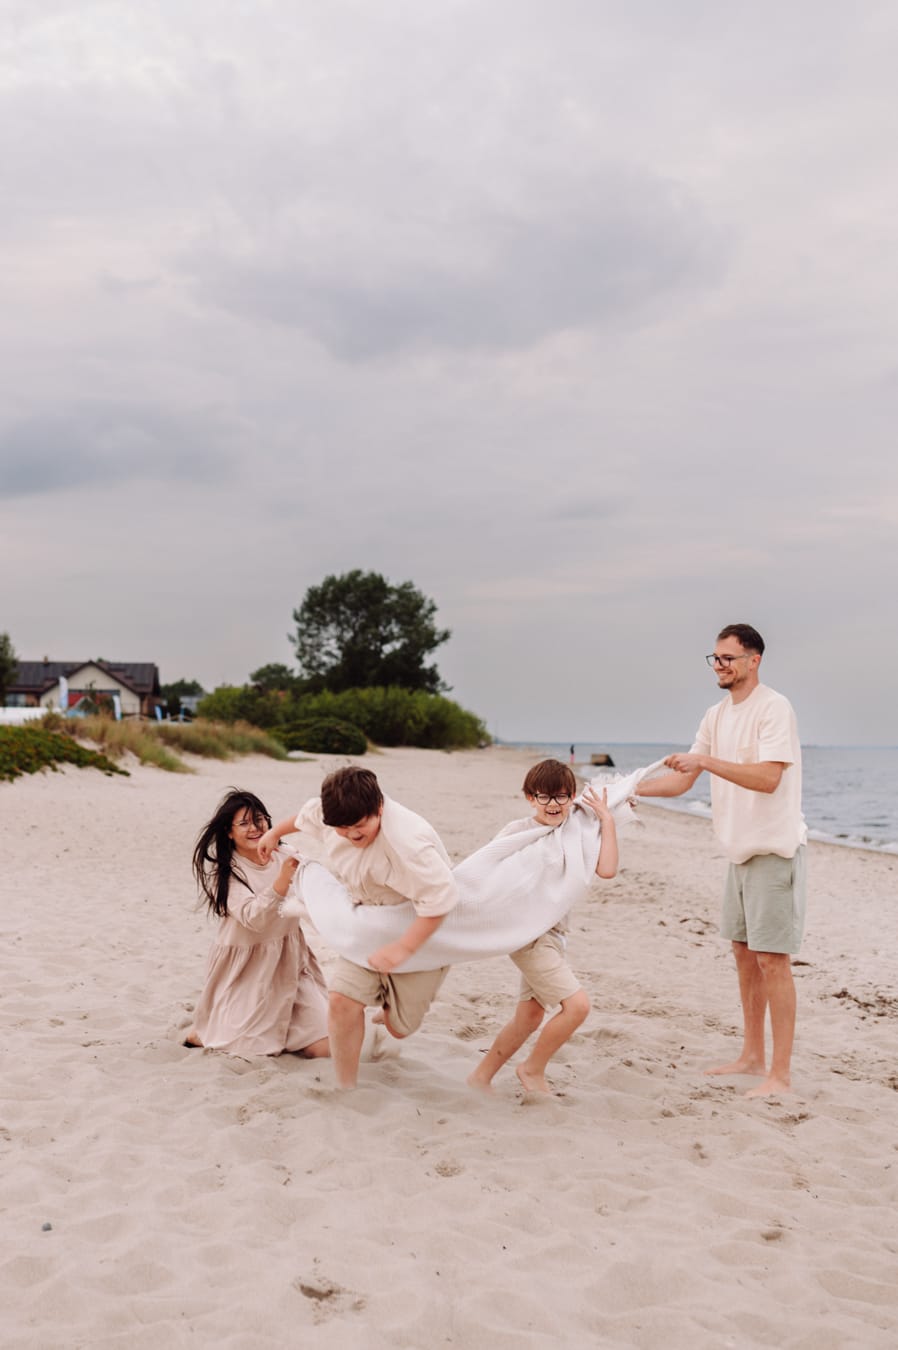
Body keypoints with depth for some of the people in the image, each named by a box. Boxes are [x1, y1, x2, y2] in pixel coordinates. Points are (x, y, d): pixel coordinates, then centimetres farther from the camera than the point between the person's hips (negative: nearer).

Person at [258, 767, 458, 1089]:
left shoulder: (405, 840, -39)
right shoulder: (329, 812, -14)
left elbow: (440, 897, -38)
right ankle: (346, 1089, 3)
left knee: (399, 1026, 3)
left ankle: (390, 1005, 42)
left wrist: (402, 948, -36)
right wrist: (275, 832, 28)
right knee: (343, 998, -13)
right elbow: (308, 815, 11)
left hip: (422, 931, -5)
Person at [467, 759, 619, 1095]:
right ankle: (533, 1069, 4)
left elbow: (607, 869, -8)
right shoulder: (518, 831, -9)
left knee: (529, 1018, 16)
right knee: (577, 1004, -16)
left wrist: (607, 820, -6)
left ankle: (481, 1077, 31)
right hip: (528, 932, -7)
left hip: (553, 935, 7)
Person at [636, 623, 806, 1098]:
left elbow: (768, 777, -26)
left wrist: (706, 761, -31)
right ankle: (753, 1056, 27)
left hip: (775, 850, -9)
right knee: (744, 953, 15)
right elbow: (681, 780, 10)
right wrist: (630, 789, -4)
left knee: (772, 958, -7)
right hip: (740, 851, 9)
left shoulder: (774, 708, -15)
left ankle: (781, 1072, -1)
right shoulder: (716, 716, 11)